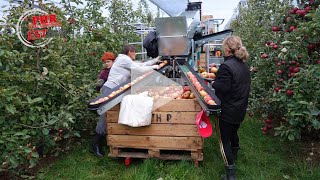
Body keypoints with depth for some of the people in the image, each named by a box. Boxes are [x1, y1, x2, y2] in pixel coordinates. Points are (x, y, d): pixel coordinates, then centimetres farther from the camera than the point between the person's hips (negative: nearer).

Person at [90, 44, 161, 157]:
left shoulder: (126, 60, 22)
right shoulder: (124, 59, -8)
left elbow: (141, 65, 23)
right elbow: (140, 70, -12)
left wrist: (155, 60, 25)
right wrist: (153, 67, 2)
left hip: (115, 90, 10)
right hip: (110, 89, -10)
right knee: (105, 116, -9)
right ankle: (95, 145, -2)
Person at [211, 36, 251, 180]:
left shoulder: (226, 66, -23)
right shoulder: (244, 66, 5)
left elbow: (222, 87, -26)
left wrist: (213, 83, -6)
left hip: (227, 111, -8)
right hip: (240, 110, 8)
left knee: (224, 140, 4)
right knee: (233, 133, 29)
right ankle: (234, 156, 52)